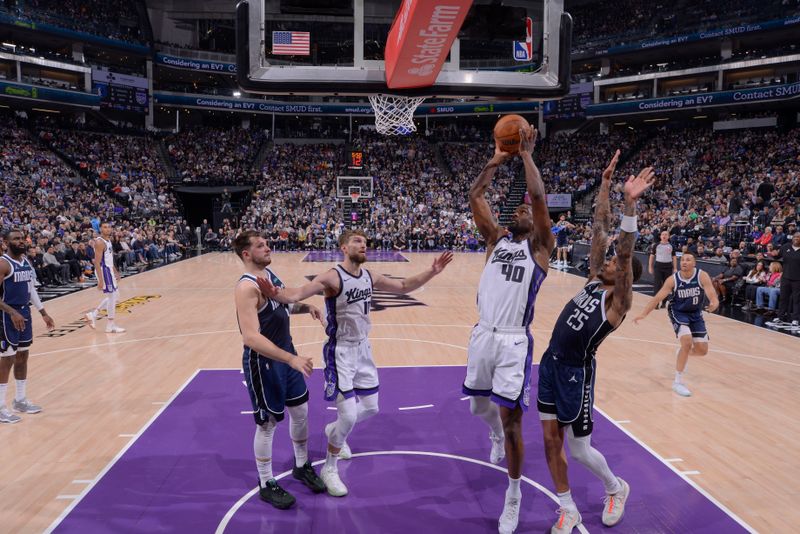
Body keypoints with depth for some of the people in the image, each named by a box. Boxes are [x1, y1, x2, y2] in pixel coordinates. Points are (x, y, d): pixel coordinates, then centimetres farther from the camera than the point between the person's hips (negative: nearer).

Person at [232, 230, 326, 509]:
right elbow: (251, 337, -34)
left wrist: (304, 307, 0)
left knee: (301, 411, 18)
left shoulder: (269, 273, 4)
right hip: (263, 362, -8)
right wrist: (292, 359, -38)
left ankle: (302, 466, 40)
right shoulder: (247, 287, -25)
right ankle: (267, 485, 27)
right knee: (267, 424, 7)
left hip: (286, 353, 8)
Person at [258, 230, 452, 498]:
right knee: (348, 417, -9)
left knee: (371, 408, 16)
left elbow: (403, 286, 14)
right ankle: (329, 469, 15)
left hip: (363, 348, 7)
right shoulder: (332, 277, -20)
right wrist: (276, 294, -55)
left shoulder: (370, 277, 1)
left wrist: (432, 271, 4)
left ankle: (334, 430, 46)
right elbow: (297, 294, -33)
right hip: (340, 352, -7)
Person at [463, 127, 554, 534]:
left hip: (514, 341, -5)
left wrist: (526, 155, -4)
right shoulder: (496, 238, 13)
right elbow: (475, 196, 6)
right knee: (480, 406, 19)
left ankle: (514, 497, 21)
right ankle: (497, 436, 56)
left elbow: (539, 198, -11)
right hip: (483, 335, 5)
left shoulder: (541, 246, 2)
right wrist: (498, 159, 5)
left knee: (511, 420, 0)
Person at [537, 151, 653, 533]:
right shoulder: (594, 279, 6)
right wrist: (605, 183, 0)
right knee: (551, 441, 9)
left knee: (579, 450, 6)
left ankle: (616, 489, 37)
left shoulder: (619, 301, -11)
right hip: (551, 363, 7)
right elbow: (599, 231, 3)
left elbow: (625, 252, -26)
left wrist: (630, 203, -37)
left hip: (576, 372, -6)